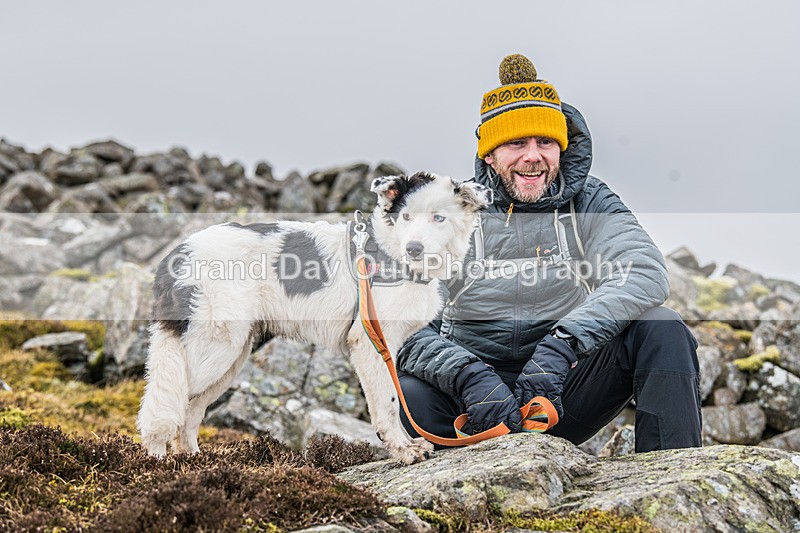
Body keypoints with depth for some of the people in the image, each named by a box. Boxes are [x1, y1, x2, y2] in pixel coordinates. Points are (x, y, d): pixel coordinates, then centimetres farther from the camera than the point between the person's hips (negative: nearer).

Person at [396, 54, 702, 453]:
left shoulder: (589, 203, 3)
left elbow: (647, 273, -17)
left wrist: (560, 346, -31)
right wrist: (470, 375, -29)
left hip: (562, 390, 2)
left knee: (661, 329, -21)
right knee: (411, 395, -34)